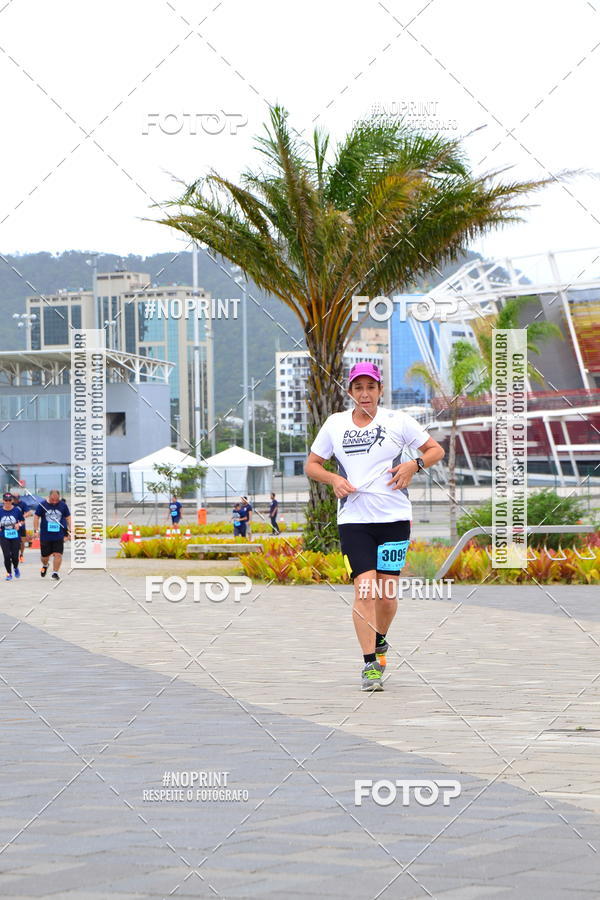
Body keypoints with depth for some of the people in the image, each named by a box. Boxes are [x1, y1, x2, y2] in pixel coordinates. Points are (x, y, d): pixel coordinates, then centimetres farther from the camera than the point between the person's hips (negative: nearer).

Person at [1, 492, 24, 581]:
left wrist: (19, 524, -11)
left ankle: (15, 568, 32)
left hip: (15, 536, 0)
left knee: (15, 556, -2)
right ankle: (9, 573, 12)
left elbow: (22, 520, 9)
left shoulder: (17, 510, -4)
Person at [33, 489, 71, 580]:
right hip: (45, 535, 0)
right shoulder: (42, 505, -3)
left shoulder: (63, 505, 2)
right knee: (45, 555, 9)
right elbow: (36, 517, 2)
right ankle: (45, 566, 41)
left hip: (59, 536, 0)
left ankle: (55, 572, -1)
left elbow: (68, 517, 12)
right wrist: (35, 530, -5)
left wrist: (70, 529, 6)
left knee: (58, 554, -11)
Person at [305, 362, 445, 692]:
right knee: (365, 588, -13)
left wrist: (413, 465, -9)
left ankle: (380, 641, 32)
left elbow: (436, 450, 10)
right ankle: (370, 664, -10)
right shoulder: (335, 424, 7)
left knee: (387, 593, 2)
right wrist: (334, 479, -4)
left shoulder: (397, 420, 3)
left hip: (394, 518, 0)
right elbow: (312, 464, 16)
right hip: (353, 519, 0)